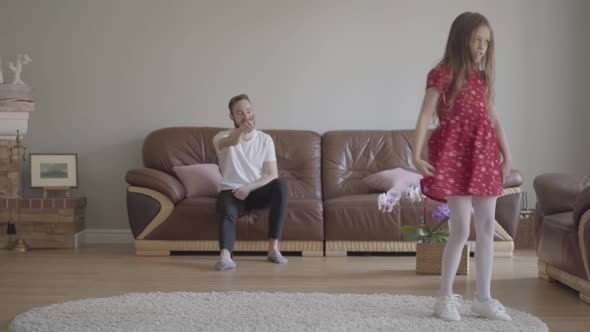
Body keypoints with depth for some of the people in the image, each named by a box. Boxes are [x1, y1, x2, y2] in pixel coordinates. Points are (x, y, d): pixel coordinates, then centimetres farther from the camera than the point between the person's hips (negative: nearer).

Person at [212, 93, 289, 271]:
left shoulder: (265, 139, 2)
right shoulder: (222, 137, -4)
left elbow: (272, 175, -4)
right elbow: (230, 142, -32)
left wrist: (249, 187, -20)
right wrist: (240, 130, -56)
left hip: (257, 191, 2)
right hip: (231, 191, -2)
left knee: (281, 185, -30)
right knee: (227, 213, -36)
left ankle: (273, 247, -31)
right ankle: (225, 255, -63)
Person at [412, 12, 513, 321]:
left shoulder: (482, 77, 15)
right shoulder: (442, 74, -5)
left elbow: (493, 119, 16)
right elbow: (425, 115, -11)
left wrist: (506, 155, 12)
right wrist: (417, 155, -19)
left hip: (484, 155, 7)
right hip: (455, 154, -6)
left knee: (487, 229, 5)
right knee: (461, 229, -7)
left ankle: (483, 297, 15)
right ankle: (445, 296, 7)